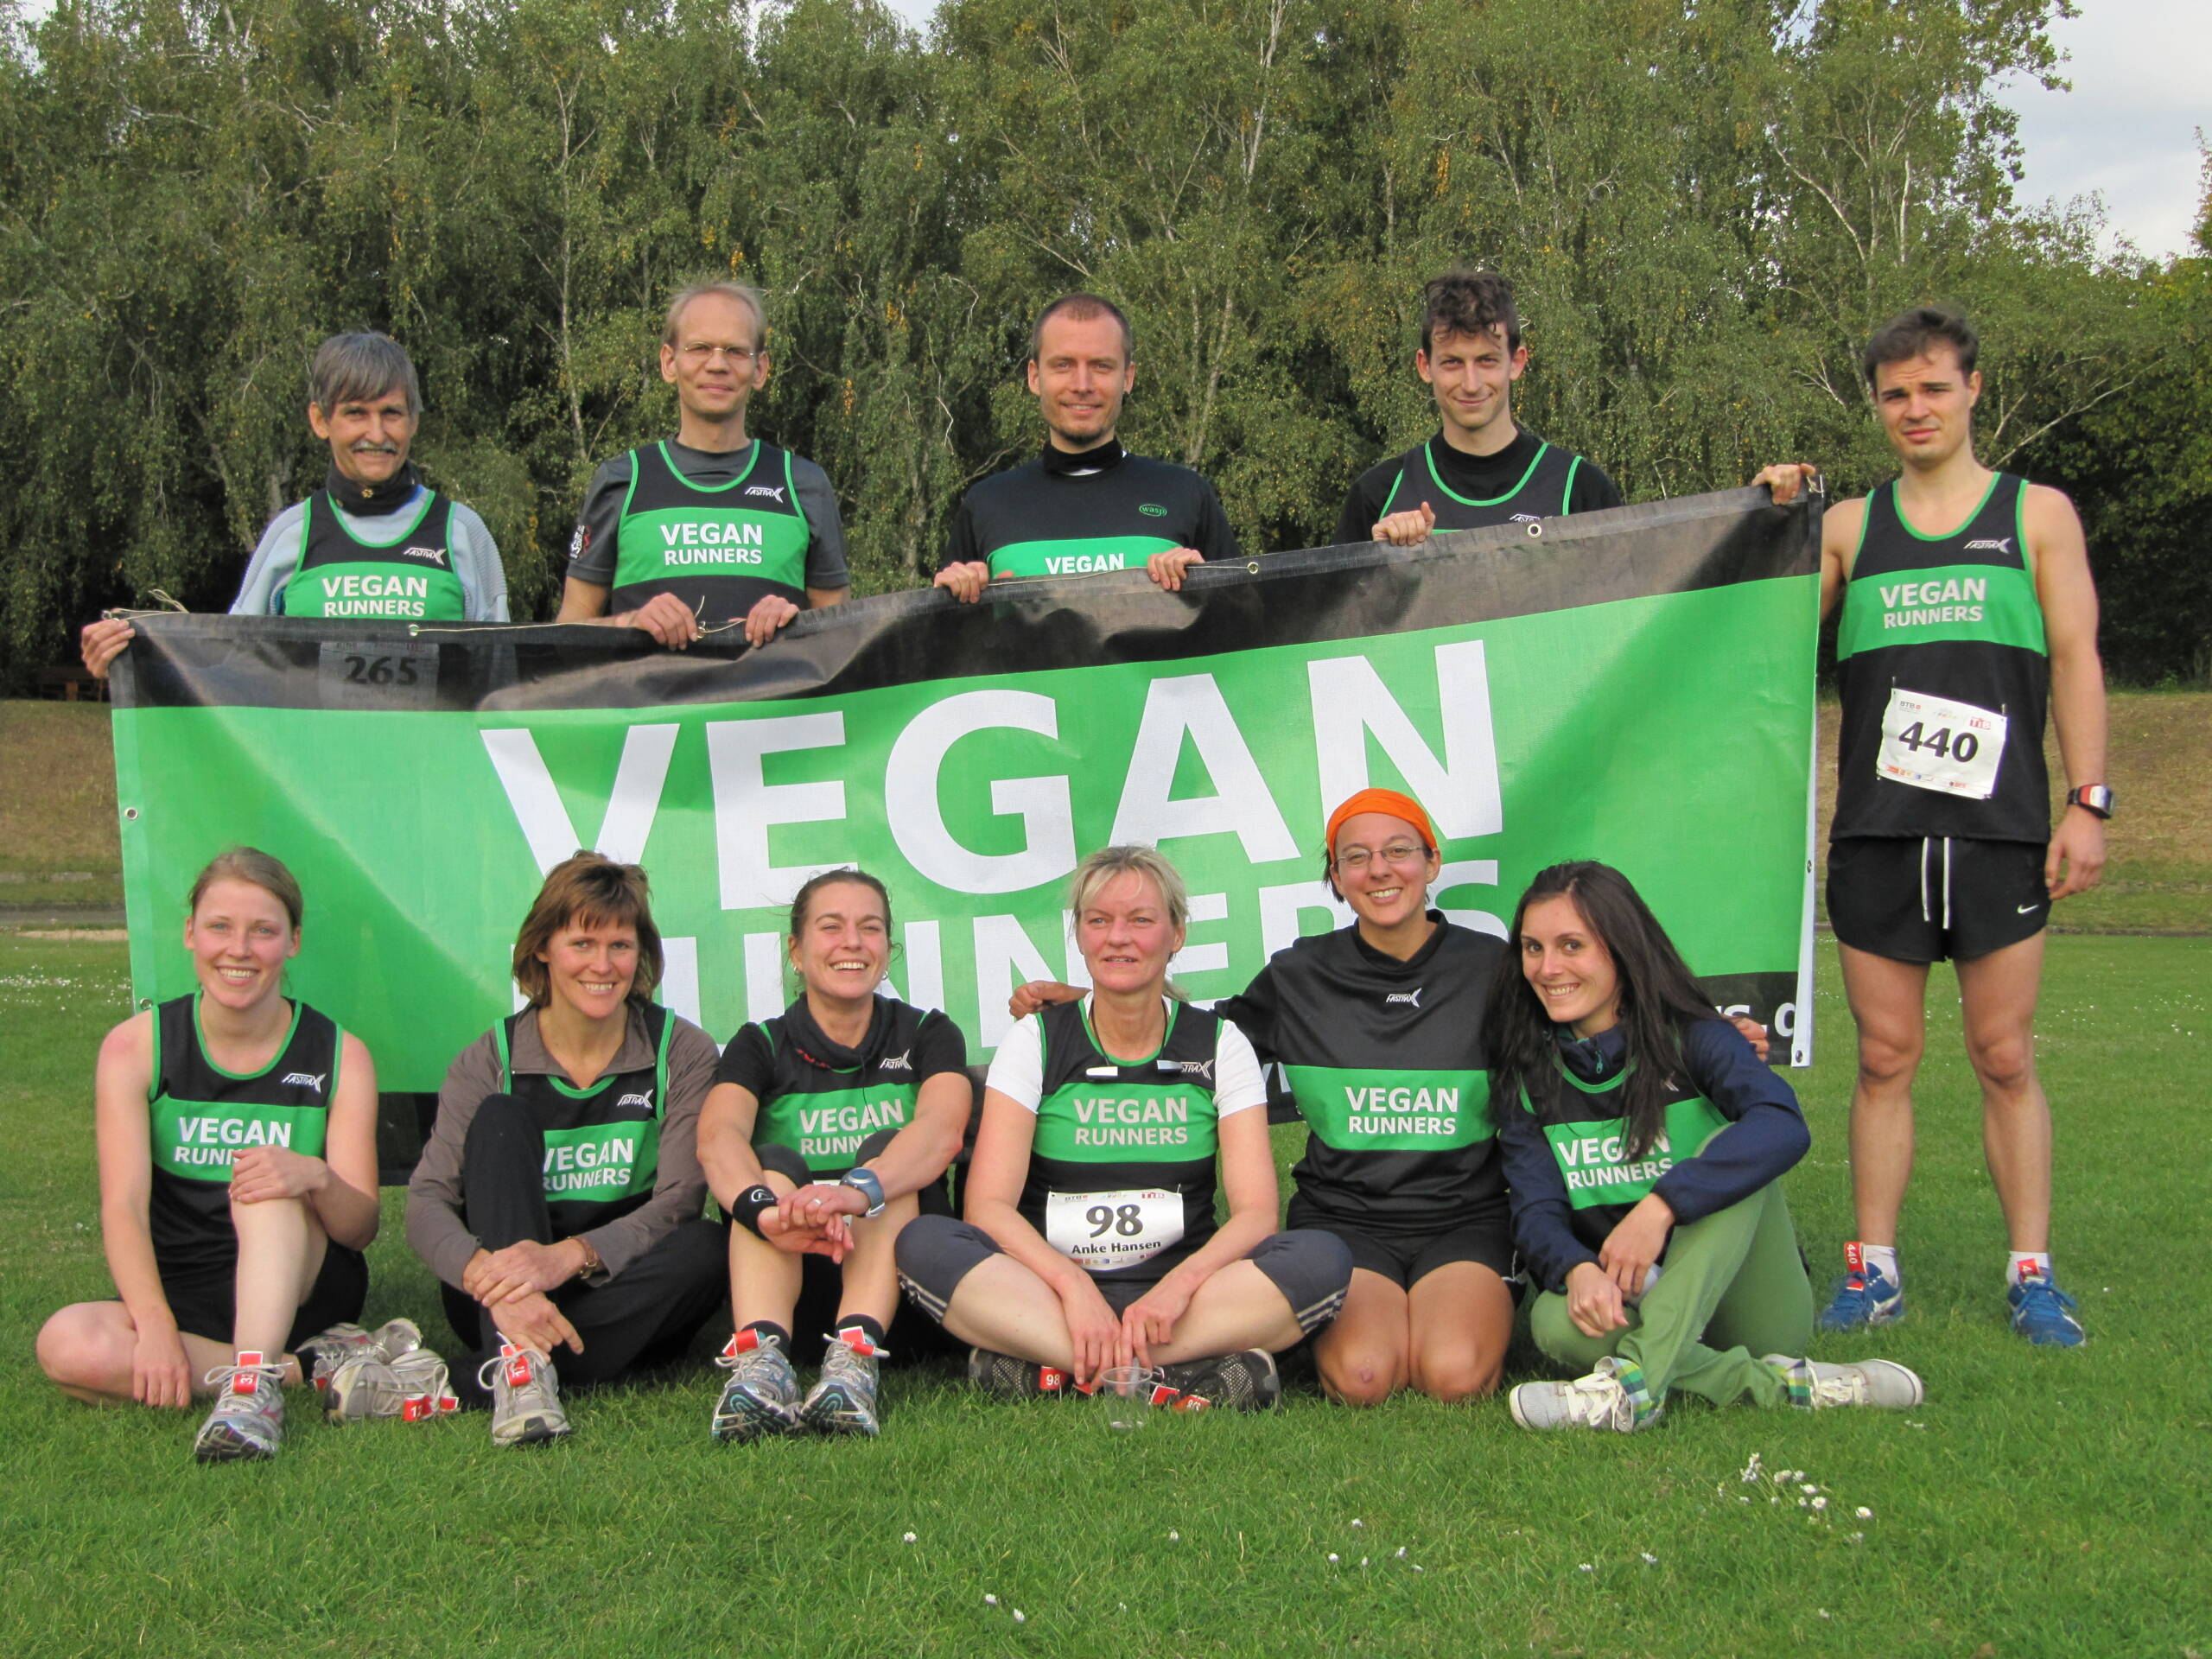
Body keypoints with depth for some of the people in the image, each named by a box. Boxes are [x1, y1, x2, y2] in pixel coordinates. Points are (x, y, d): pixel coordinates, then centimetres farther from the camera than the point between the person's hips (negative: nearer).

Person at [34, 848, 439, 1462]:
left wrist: (316, 1178, -31)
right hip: (181, 1298, 1)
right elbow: (123, 1206, -12)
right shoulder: (136, 1047, -1)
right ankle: (318, 1366, -26)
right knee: (68, 1347, -31)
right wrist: (155, 1324, -30)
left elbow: (362, 1228, -7)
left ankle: (252, 1385, -39)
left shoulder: (339, 1057, -1)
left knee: (268, 1186, -30)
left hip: (302, 1289, -1)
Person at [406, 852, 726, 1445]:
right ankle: (517, 1360, -38)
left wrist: (572, 1255, -32)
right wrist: (488, 1275, -36)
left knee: (706, 1249, -30)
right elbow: (427, 1202, -13)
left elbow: (680, 1201, -13)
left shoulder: (682, 1053, -2)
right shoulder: (490, 1062, -1)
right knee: (501, 1120, -19)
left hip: (623, 1293, 0)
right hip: (498, 1307, 0)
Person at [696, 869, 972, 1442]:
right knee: (776, 1164, -24)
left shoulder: (925, 1035, 6)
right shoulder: (762, 1046, 6)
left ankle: (854, 1358, -46)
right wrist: (768, 1210, -41)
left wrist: (858, 1190, -41)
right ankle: (762, 1359, -49)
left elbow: (943, 1130, -18)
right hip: (788, 1276, 0)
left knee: (885, 1154, -23)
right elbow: (718, 1136, -17)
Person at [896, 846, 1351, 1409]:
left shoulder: (1219, 1044, 7)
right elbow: (988, 1204, -7)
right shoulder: (1037, 1040, 5)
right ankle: (1185, 1374, -36)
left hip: (1179, 1293, 1)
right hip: (1049, 1286, -1)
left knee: (1324, 1259, -27)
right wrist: (1073, 1286, -25)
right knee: (924, 1242, -29)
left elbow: (1256, 1211, -4)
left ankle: (1042, 1367, -32)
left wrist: (1179, 1284, -24)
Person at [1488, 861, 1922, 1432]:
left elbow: (1784, 1126, -26)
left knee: (1731, 1150, -27)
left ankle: (1636, 1380, -42)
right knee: (1554, 1320, -31)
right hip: (1626, 1304, 2)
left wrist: (1660, 1205, -37)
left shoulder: (1691, 1039, -6)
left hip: (1743, 1310, -2)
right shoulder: (1523, 1077, 4)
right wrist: (1578, 1269, -31)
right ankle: (1775, 1385, -29)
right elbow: (1536, 1208, -7)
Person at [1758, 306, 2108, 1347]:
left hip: (2001, 830, -1)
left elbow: (2075, 661, 6)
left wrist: (2087, 801, -2)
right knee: (1886, 1057, 5)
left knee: (2005, 1058, 1)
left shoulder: (2037, 514, 10)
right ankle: (1873, 1273, 11)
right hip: (1876, 832, 2)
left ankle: (2032, 1274, 9)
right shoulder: (1848, 526, 13)